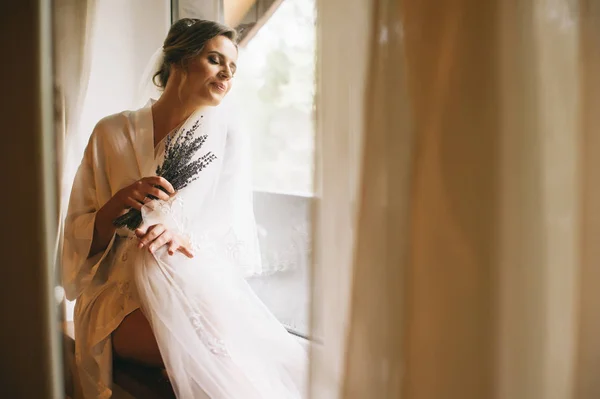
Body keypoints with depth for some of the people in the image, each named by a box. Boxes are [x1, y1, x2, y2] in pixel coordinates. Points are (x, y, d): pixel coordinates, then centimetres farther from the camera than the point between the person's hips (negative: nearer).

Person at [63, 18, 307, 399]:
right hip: (123, 293, -1)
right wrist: (118, 204, -16)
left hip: (204, 283, 1)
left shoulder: (229, 138, 6)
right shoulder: (112, 133, 4)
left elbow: (236, 237, -1)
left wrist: (187, 238, -22)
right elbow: (80, 240, 5)